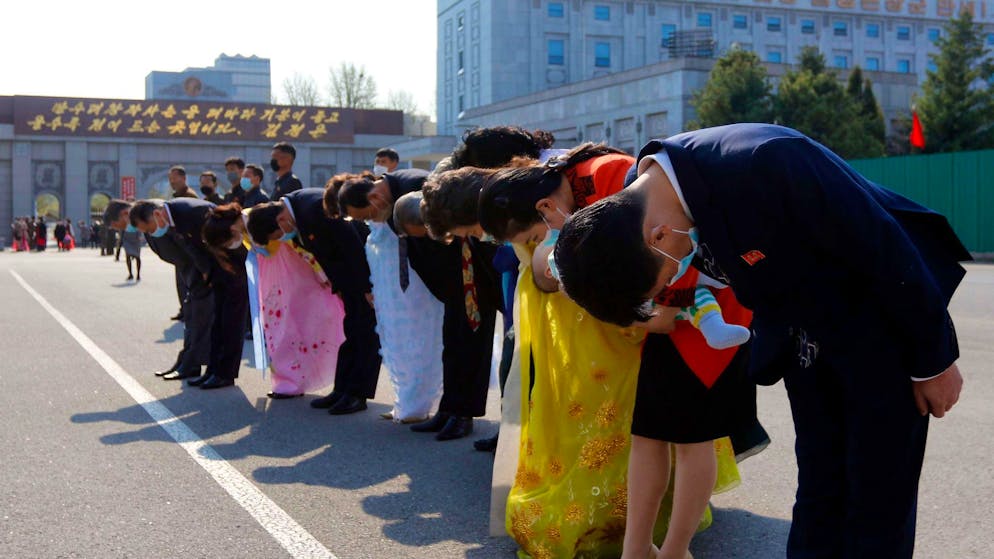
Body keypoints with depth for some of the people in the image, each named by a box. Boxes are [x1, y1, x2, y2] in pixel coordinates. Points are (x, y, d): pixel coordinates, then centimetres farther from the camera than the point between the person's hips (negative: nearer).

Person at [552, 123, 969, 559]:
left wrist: (934, 358, -14)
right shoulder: (638, 198, -13)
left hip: (883, 322, -6)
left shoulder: (763, 162, -36)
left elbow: (885, 248, -25)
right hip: (806, 335, 6)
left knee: (878, 494, 0)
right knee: (818, 491, 11)